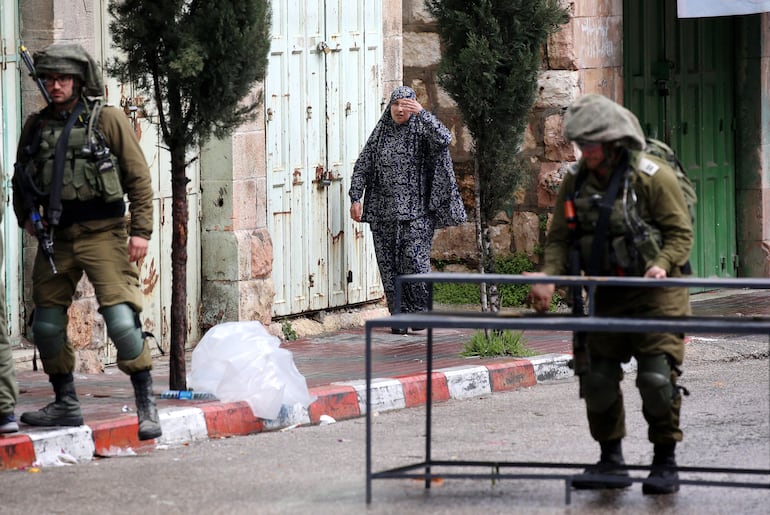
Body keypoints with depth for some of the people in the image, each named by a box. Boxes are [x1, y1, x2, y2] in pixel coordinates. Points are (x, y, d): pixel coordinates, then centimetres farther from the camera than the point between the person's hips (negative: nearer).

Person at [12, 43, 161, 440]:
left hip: (102, 233, -5)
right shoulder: (36, 126, 11)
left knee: (121, 315, -15)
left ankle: (146, 405, -7)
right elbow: (21, 178, 23)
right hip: (57, 238, 5)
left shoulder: (107, 120, -1)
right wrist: (26, 216, 6)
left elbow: (139, 178, -1)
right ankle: (66, 404, 22)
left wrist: (141, 230, -7)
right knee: (46, 324, 7)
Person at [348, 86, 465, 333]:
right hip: (383, 212, 3)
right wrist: (355, 198, 0)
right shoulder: (380, 133, 10)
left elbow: (443, 139, -21)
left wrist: (421, 113, -25)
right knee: (389, 265, 1)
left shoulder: (421, 132, 1)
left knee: (415, 260, -12)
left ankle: (420, 310, 5)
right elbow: (362, 166, 10)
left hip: (416, 211, -3)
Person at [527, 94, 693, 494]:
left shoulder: (653, 176, -11)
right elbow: (559, 237, 7)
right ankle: (611, 461, 14)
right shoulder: (576, 182, 5)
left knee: (657, 377, -11)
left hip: (655, 294, -5)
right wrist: (549, 276, -11)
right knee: (598, 378, 2)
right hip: (605, 295, 5)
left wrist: (662, 264, -27)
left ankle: (665, 464, 1)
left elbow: (680, 232, -9)